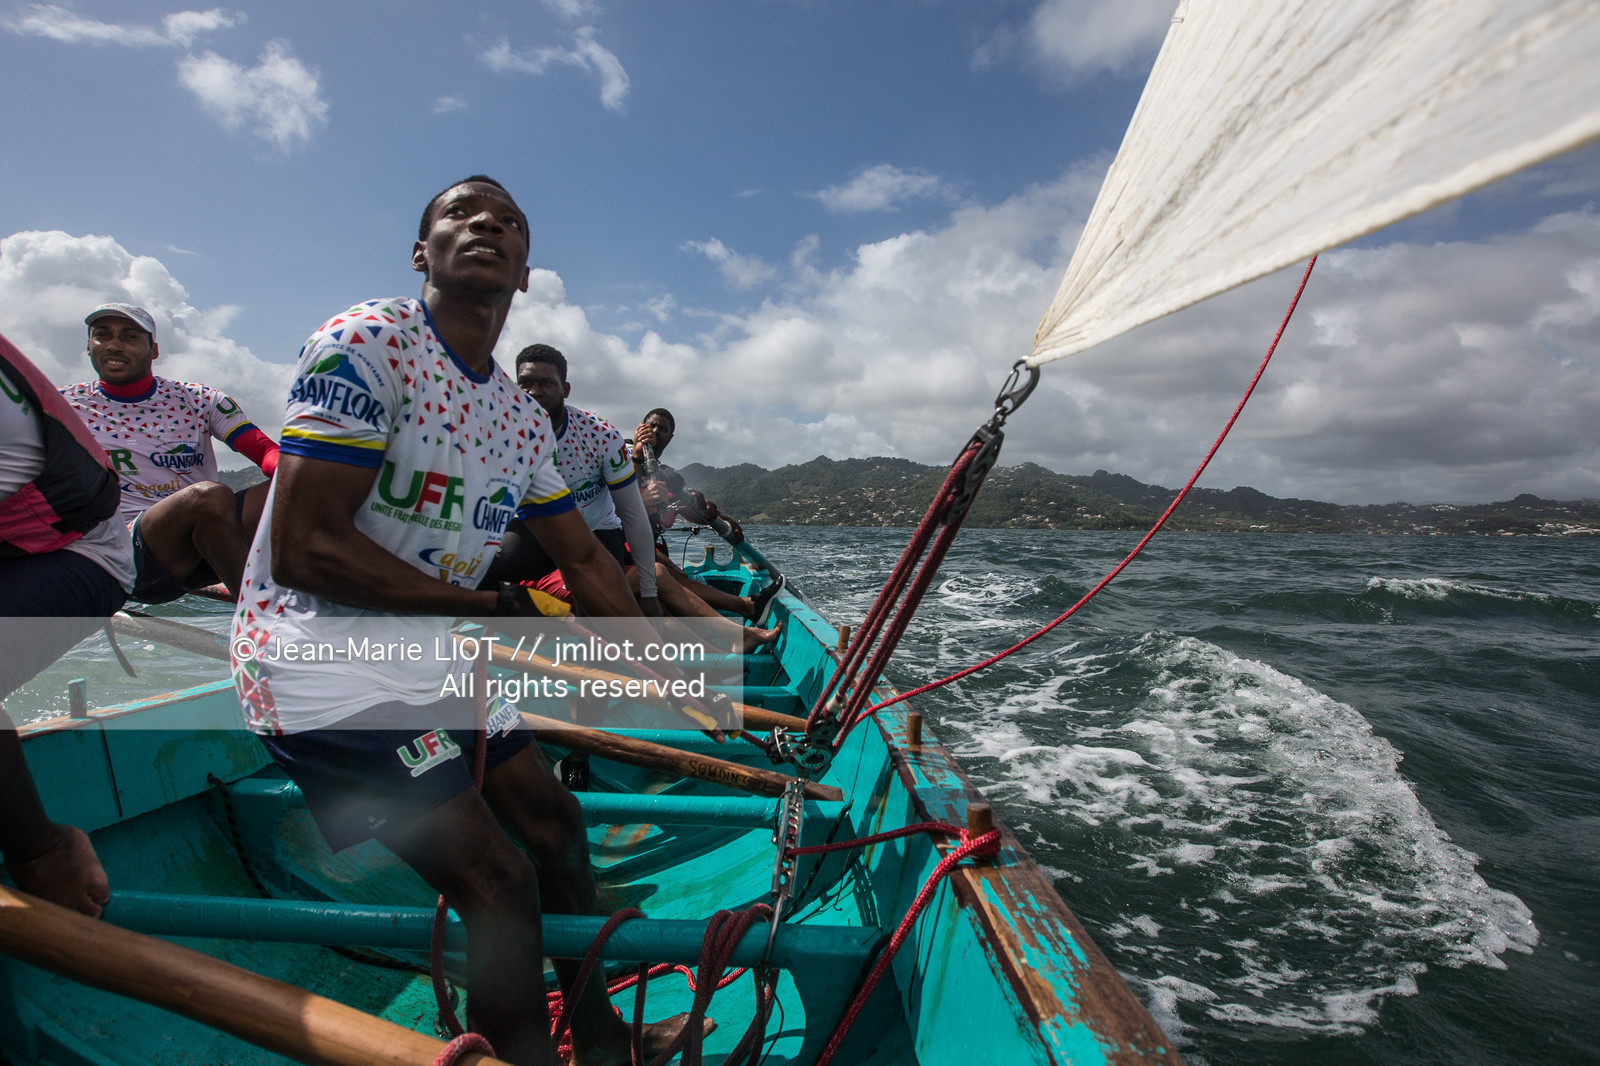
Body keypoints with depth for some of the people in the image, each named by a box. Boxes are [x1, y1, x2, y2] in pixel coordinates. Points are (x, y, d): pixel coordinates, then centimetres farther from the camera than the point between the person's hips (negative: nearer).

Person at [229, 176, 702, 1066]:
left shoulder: (524, 418, 7)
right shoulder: (365, 342, -14)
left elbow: (586, 558, 11)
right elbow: (302, 550, -21)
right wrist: (485, 605, -15)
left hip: (434, 659, 8)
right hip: (316, 659, -8)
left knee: (558, 825, 14)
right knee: (501, 887, -13)